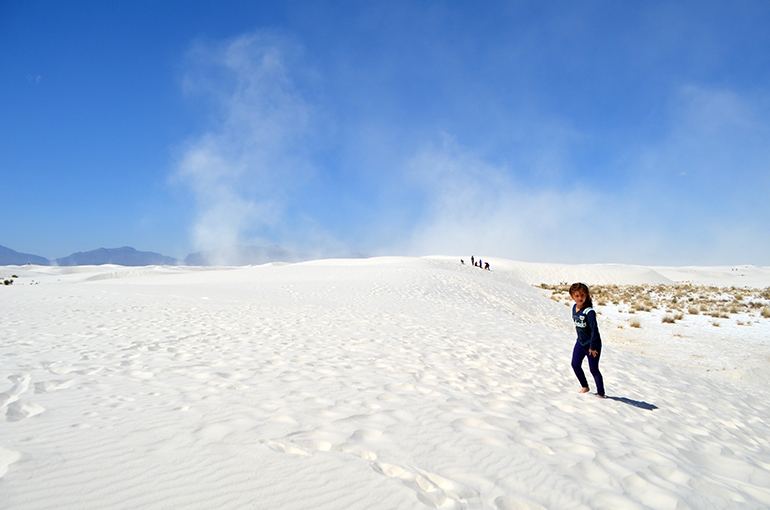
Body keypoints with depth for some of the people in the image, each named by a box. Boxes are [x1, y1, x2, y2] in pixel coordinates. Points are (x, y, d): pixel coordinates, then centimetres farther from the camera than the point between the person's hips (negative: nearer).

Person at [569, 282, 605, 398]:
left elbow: (594, 329, -24)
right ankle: (585, 386, 31)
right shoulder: (574, 307, -2)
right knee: (575, 364, 9)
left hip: (592, 345, -7)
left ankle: (601, 393, 17)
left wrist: (593, 346, -21)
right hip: (580, 342, 7)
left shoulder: (589, 311, -26)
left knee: (594, 369, 1)